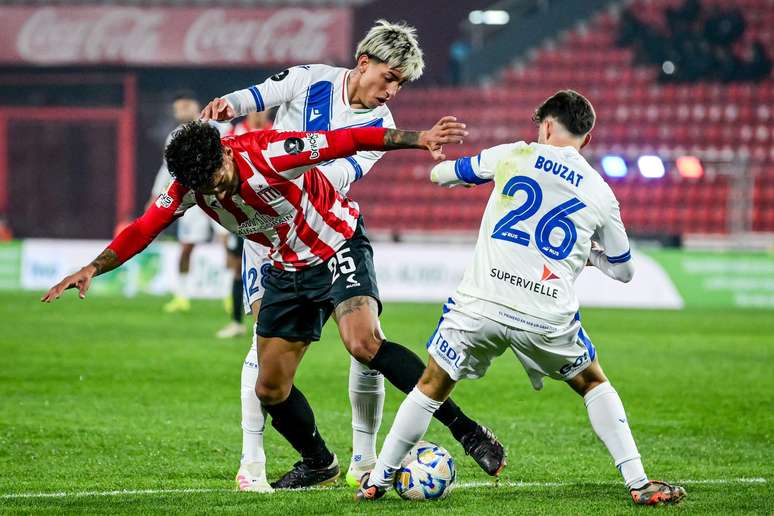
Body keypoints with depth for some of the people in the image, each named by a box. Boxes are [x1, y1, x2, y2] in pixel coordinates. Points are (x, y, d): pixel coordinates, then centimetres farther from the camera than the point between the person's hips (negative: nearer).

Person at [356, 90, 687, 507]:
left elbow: (439, 174, 23)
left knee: (431, 388, 18)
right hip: (549, 317, 1)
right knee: (594, 385, 23)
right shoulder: (600, 194, 10)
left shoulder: (514, 157, 8)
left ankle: (378, 480, 20)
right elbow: (623, 270, 22)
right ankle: (640, 484, 15)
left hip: (481, 304, -1)